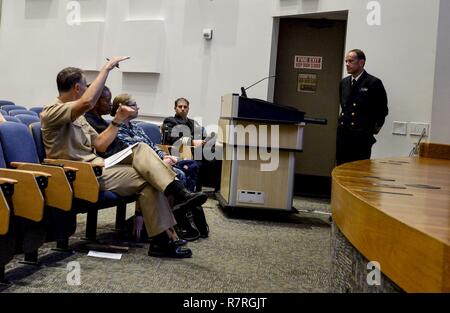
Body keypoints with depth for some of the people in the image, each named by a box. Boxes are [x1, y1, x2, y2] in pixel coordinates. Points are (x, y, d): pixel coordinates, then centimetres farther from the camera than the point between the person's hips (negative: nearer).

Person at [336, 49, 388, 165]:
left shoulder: (373, 83, -5)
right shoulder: (344, 82, 13)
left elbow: (382, 109, 0)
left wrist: (375, 127, 2)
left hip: (362, 137, -6)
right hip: (343, 135, 6)